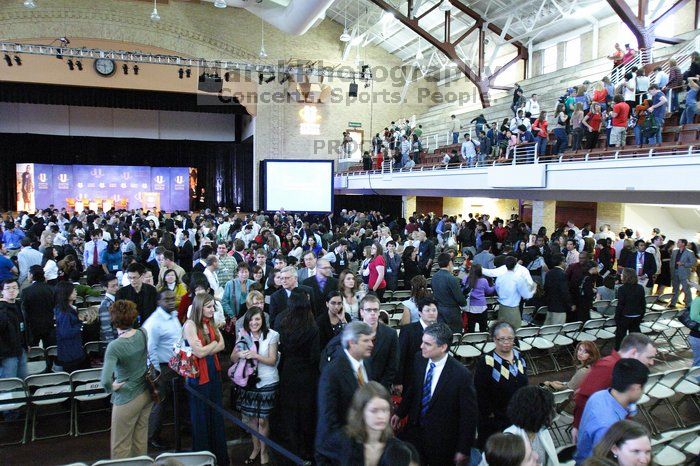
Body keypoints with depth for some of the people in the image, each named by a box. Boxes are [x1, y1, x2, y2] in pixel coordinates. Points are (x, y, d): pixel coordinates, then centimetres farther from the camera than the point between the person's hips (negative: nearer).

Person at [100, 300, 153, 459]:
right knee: (141, 439, 21)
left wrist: (112, 387, -14)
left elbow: (105, 380, -33)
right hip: (147, 393, 6)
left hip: (128, 398, -6)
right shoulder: (143, 334, -8)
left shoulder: (114, 346, -24)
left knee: (120, 446, 11)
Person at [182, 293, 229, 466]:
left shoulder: (211, 323, 7)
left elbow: (222, 346, -1)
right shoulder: (190, 325, -14)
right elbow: (199, 352, -19)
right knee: (201, 416, 9)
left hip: (213, 372, 6)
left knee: (216, 413, 12)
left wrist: (206, 349, -14)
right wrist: (214, 343, -5)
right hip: (198, 375, -6)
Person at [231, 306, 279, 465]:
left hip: (267, 382, -3)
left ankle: (263, 450, 28)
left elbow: (272, 360, -11)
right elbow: (232, 359, 3)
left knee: (263, 419, 7)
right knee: (251, 417, 14)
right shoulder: (243, 335, 1)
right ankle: (256, 447, 35)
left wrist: (256, 355, -27)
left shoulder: (271, 335, -10)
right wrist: (239, 354, -20)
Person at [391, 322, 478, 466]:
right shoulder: (419, 360, -9)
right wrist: (400, 413, 14)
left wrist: (464, 450, -10)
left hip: (442, 441, -4)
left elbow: (468, 415, -15)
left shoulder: (462, 374, -25)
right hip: (414, 430, 4)